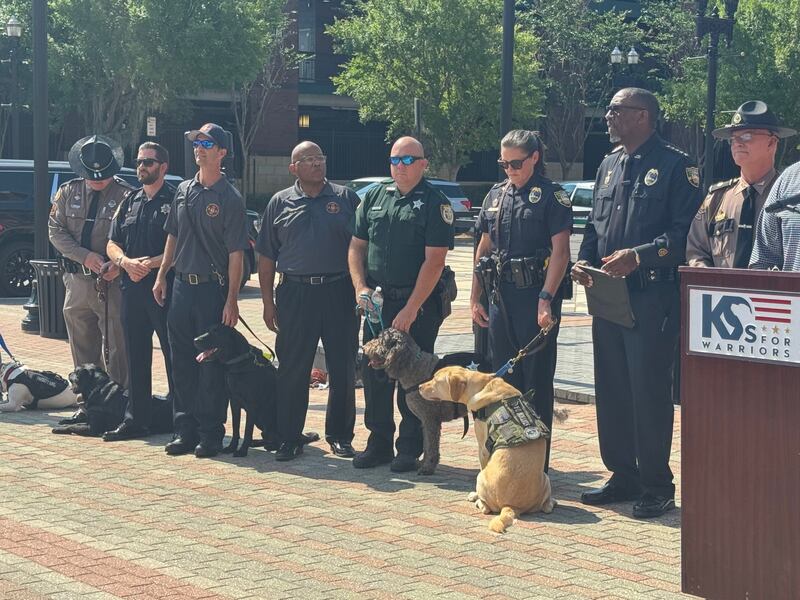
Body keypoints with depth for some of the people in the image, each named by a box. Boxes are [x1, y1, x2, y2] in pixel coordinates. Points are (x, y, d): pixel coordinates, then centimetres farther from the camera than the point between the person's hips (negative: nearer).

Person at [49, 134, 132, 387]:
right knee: (81, 348, 12)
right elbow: (56, 231, 4)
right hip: (77, 281, 4)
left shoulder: (125, 195, -4)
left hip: (112, 281, -4)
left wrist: (119, 264, -23)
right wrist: (85, 256, -10)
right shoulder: (68, 192, 8)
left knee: (116, 349, -3)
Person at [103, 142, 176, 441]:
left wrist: (152, 263, -19)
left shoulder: (175, 200, -3)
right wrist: (126, 262, -5)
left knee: (174, 356, -3)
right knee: (136, 358, 11)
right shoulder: (130, 201, 17)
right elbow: (112, 245, 16)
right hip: (132, 289, 7)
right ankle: (136, 420, 19)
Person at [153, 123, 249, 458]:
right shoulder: (184, 191, 11)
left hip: (213, 289, -6)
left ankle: (211, 434, 6)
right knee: (182, 363, 9)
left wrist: (232, 300, -15)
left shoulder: (229, 199, -7)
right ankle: (186, 430, 17)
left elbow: (236, 253, -10)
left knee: (212, 366, -1)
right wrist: (161, 276, 13)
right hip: (181, 286, 6)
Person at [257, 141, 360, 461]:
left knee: (343, 369, 4)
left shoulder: (346, 198, 7)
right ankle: (289, 439, 10)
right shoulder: (280, 203, 9)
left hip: (339, 292, 0)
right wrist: (268, 302, 3)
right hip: (295, 293, 0)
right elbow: (266, 257, 9)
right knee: (292, 370, 2)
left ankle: (340, 435, 16)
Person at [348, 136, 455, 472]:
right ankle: (379, 444, 20)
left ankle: (410, 450, 10)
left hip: (419, 305, -5)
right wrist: (361, 287, -3)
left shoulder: (435, 204, -6)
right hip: (378, 302, 5)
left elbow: (434, 261, -12)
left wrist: (411, 310, -17)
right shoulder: (374, 198, 11)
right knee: (374, 374, 8)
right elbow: (357, 246, 14)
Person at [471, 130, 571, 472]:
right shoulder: (496, 196, 14)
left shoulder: (552, 196, -5)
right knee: (503, 379, 11)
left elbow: (560, 250, -12)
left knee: (537, 382, 0)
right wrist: (475, 297, 14)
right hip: (500, 296, 6)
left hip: (535, 296, -6)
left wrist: (546, 299, -20)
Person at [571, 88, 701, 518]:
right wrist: (583, 261, 5)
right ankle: (623, 477, 22)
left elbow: (685, 233, -13)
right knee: (611, 390, 11)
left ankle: (656, 487, 6)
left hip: (652, 297, -7)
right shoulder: (609, 166, 17)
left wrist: (638, 256, -22)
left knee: (649, 391, -4)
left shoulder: (675, 166, -7)